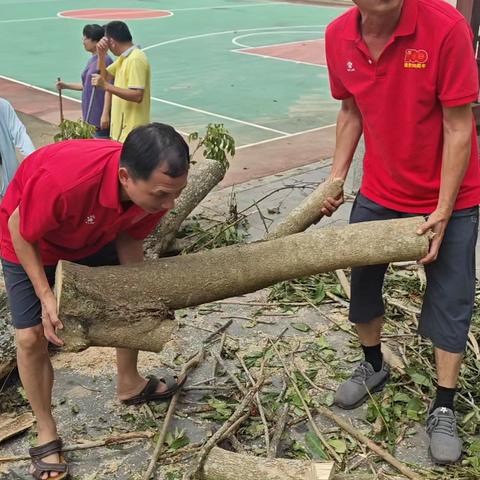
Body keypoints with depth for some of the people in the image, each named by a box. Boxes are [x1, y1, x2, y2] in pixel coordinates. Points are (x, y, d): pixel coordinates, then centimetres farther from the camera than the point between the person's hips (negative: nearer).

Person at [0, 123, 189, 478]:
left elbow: (129, 238, -11)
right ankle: (46, 434, 13)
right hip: (30, 242, -5)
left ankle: (129, 384, 34)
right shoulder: (64, 180, -47)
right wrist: (46, 296, -29)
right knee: (31, 336, -9)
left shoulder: (158, 187, -30)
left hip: (94, 237, 5)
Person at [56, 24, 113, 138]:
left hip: (100, 115, -9)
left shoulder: (105, 60, -14)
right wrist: (66, 86, 16)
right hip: (90, 116, 9)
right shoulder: (91, 60, 12)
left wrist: (105, 114, -20)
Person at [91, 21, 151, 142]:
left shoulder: (136, 59, -18)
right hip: (122, 126, 10)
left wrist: (106, 86, -26)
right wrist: (101, 55, 4)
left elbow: (137, 95, -25)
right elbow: (105, 76, 21)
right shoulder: (123, 58, 13)